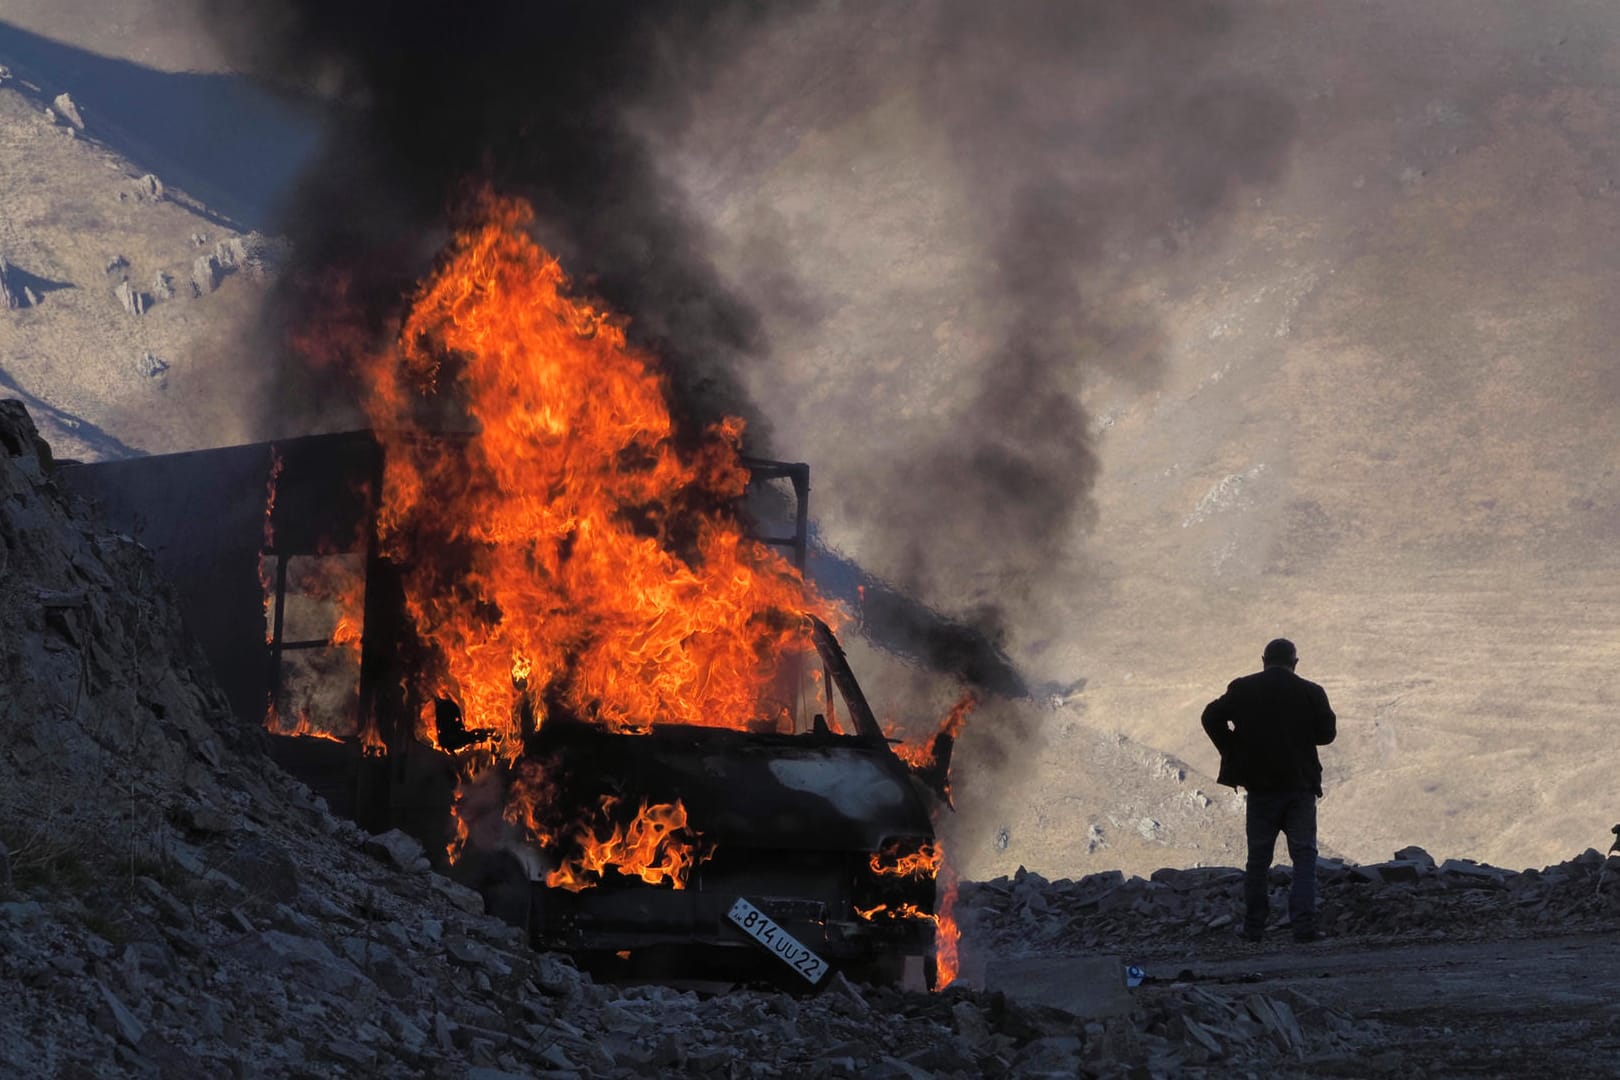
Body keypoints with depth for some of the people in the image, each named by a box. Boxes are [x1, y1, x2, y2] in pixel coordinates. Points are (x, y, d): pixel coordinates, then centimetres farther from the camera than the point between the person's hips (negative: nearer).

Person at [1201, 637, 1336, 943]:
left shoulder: (1243, 689, 0)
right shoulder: (1310, 692, -4)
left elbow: (1212, 717, -6)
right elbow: (1327, 733, 0)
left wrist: (1232, 752, 3)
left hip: (1261, 786, 1)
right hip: (1301, 785, -1)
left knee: (1258, 859, 11)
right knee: (1304, 855, 2)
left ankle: (1253, 926, 14)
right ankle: (1303, 924, -11)